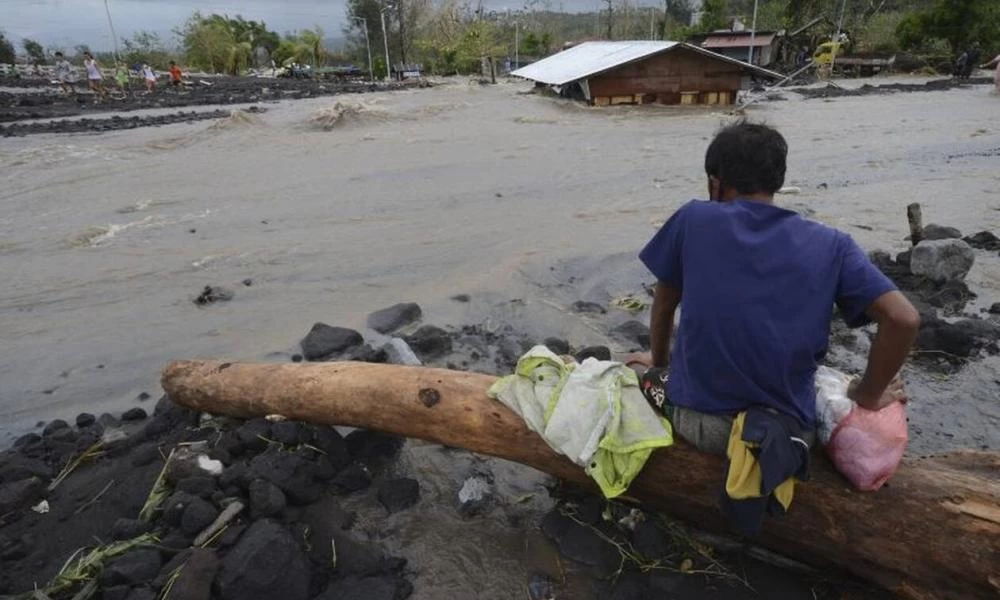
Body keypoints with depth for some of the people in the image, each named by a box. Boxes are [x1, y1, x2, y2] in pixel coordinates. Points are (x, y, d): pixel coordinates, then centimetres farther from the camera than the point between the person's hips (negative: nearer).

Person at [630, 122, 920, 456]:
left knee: (652, 379, 34)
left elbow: (664, 305, 7)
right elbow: (904, 319, -8)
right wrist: (868, 395, 7)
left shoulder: (692, 219, -3)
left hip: (696, 419, 0)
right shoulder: (830, 244, -1)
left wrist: (660, 363, 25)